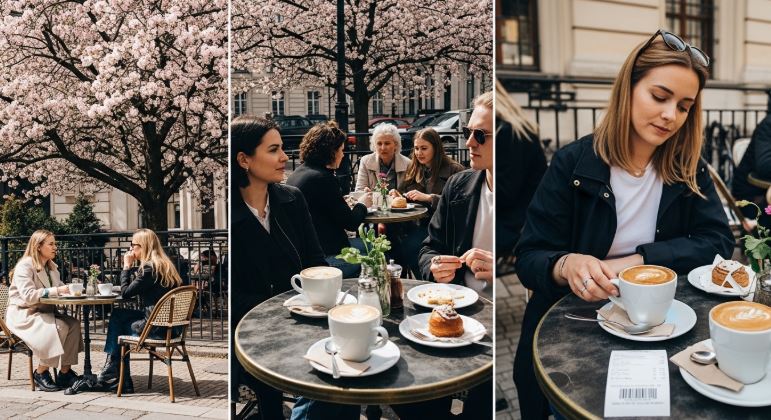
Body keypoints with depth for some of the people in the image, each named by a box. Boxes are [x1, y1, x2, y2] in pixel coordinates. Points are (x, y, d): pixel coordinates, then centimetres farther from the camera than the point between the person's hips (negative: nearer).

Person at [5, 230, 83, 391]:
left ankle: (65, 371, -16)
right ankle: (41, 373, -14)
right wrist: (56, 291, -30)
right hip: (22, 314, -7)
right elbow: (28, 296, -25)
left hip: (43, 311, 8)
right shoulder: (24, 266, -13)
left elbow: (59, 287, 15)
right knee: (59, 327, -30)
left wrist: (69, 289, -7)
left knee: (74, 323, -19)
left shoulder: (51, 266, 13)